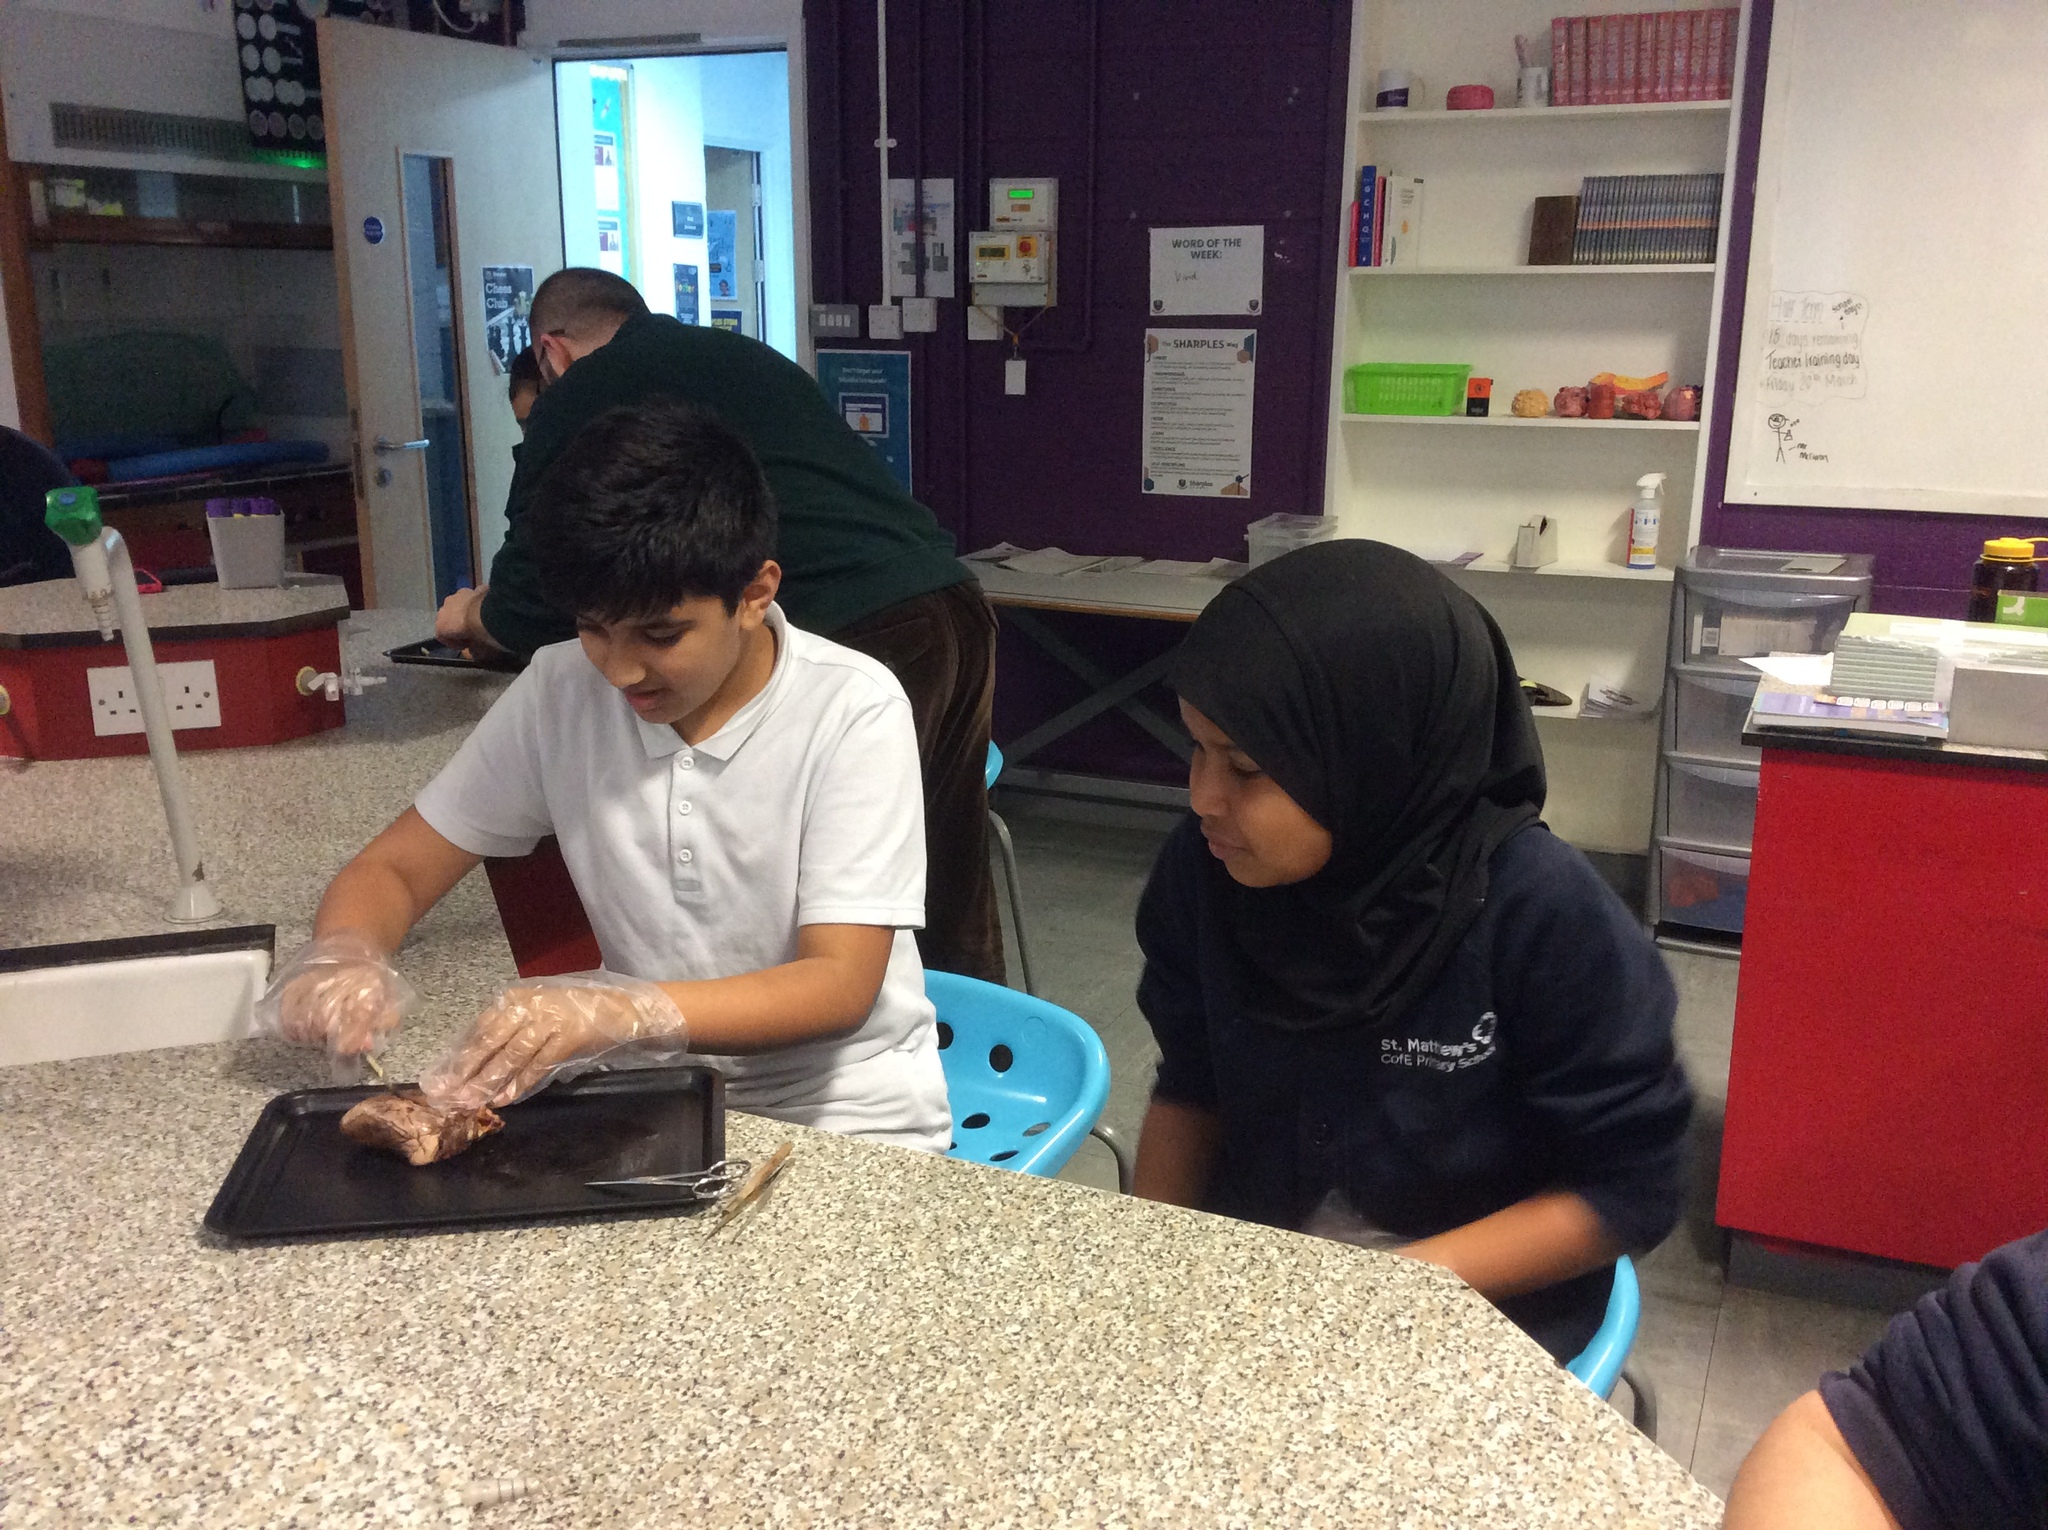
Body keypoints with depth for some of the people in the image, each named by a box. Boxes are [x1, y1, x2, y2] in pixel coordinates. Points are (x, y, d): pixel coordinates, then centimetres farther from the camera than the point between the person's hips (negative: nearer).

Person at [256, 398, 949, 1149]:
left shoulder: (854, 711, -16)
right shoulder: (561, 691, -4)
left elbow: (840, 986, -22)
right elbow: (390, 871, 3)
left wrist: (622, 1010, -39)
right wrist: (343, 959, -21)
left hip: (845, 1121, -3)